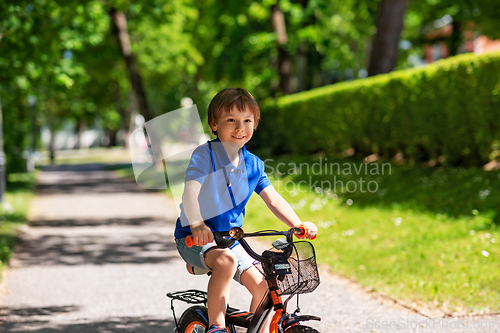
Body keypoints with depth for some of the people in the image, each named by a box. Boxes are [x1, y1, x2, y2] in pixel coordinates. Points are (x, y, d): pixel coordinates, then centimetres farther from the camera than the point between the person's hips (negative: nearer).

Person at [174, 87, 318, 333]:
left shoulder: (253, 165, 6)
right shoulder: (205, 154, -12)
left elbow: (273, 200, 1)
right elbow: (190, 193, -26)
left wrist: (298, 225, -16)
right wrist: (197, 224, -45)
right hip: (195, 239, -6)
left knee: (262, 286, -8)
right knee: (226, 261, -35)